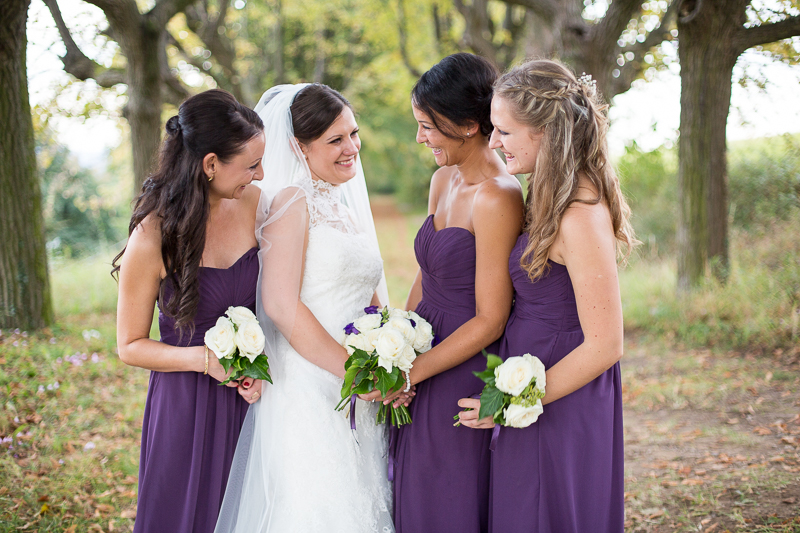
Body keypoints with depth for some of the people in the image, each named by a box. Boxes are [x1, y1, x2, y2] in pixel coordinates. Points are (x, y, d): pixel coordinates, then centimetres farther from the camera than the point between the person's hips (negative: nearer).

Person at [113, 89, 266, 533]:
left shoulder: (254, 203, -7)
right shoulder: (153, 238, -18)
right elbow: (130, 346, -8)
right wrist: (205, 358, -22)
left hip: (254, 399, 4)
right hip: (188, 407, -4)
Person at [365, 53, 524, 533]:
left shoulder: (496, 197, -19)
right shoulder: (444, 180, 7)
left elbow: (489, 321, -19)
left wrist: (408, 373, -15)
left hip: (463, 381, -8)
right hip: (425, 372, 8)